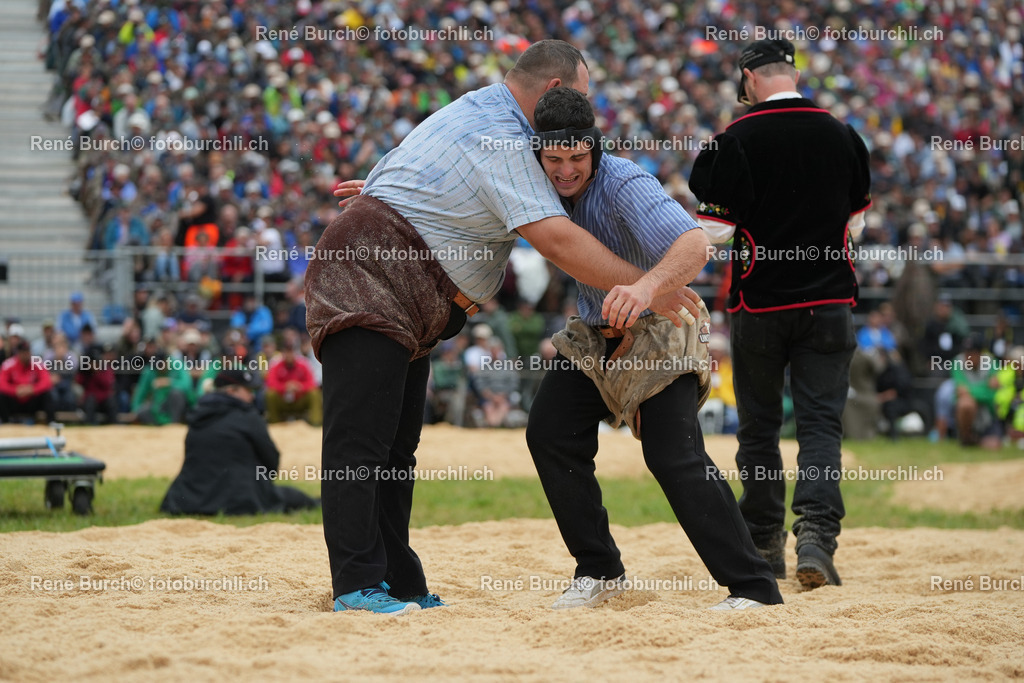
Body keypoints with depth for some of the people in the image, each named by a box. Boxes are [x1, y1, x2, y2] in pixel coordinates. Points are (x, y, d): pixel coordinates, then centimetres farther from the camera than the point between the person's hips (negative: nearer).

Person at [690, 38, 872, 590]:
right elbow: (854, 222, 13)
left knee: (758, 425, 12)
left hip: (759, 302, -2)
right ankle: (815, 534, -19)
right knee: (820, 421, 0)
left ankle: (764, 543, 18)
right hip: (829, 300, 2)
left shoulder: (737, 140, -10)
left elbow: (713, 228, -10)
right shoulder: (843, 136, 2)